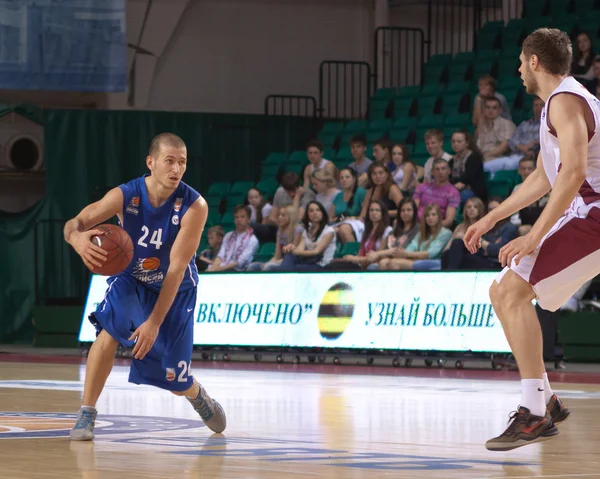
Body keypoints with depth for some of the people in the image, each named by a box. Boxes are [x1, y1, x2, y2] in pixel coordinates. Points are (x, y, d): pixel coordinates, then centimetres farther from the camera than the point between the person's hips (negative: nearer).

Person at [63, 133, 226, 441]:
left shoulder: (194, 206, -28)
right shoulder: (125, 196, -23)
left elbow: (176, 269, -29)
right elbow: (76, 222, -29)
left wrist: (154, 322, -32)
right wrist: (77, 237, -56)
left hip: (175, 290, -1)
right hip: (130, 280, 1)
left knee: (175, 380, 4)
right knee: (109, 332, -30)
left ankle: (198, 397, 43)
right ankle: (86, 414, -17)